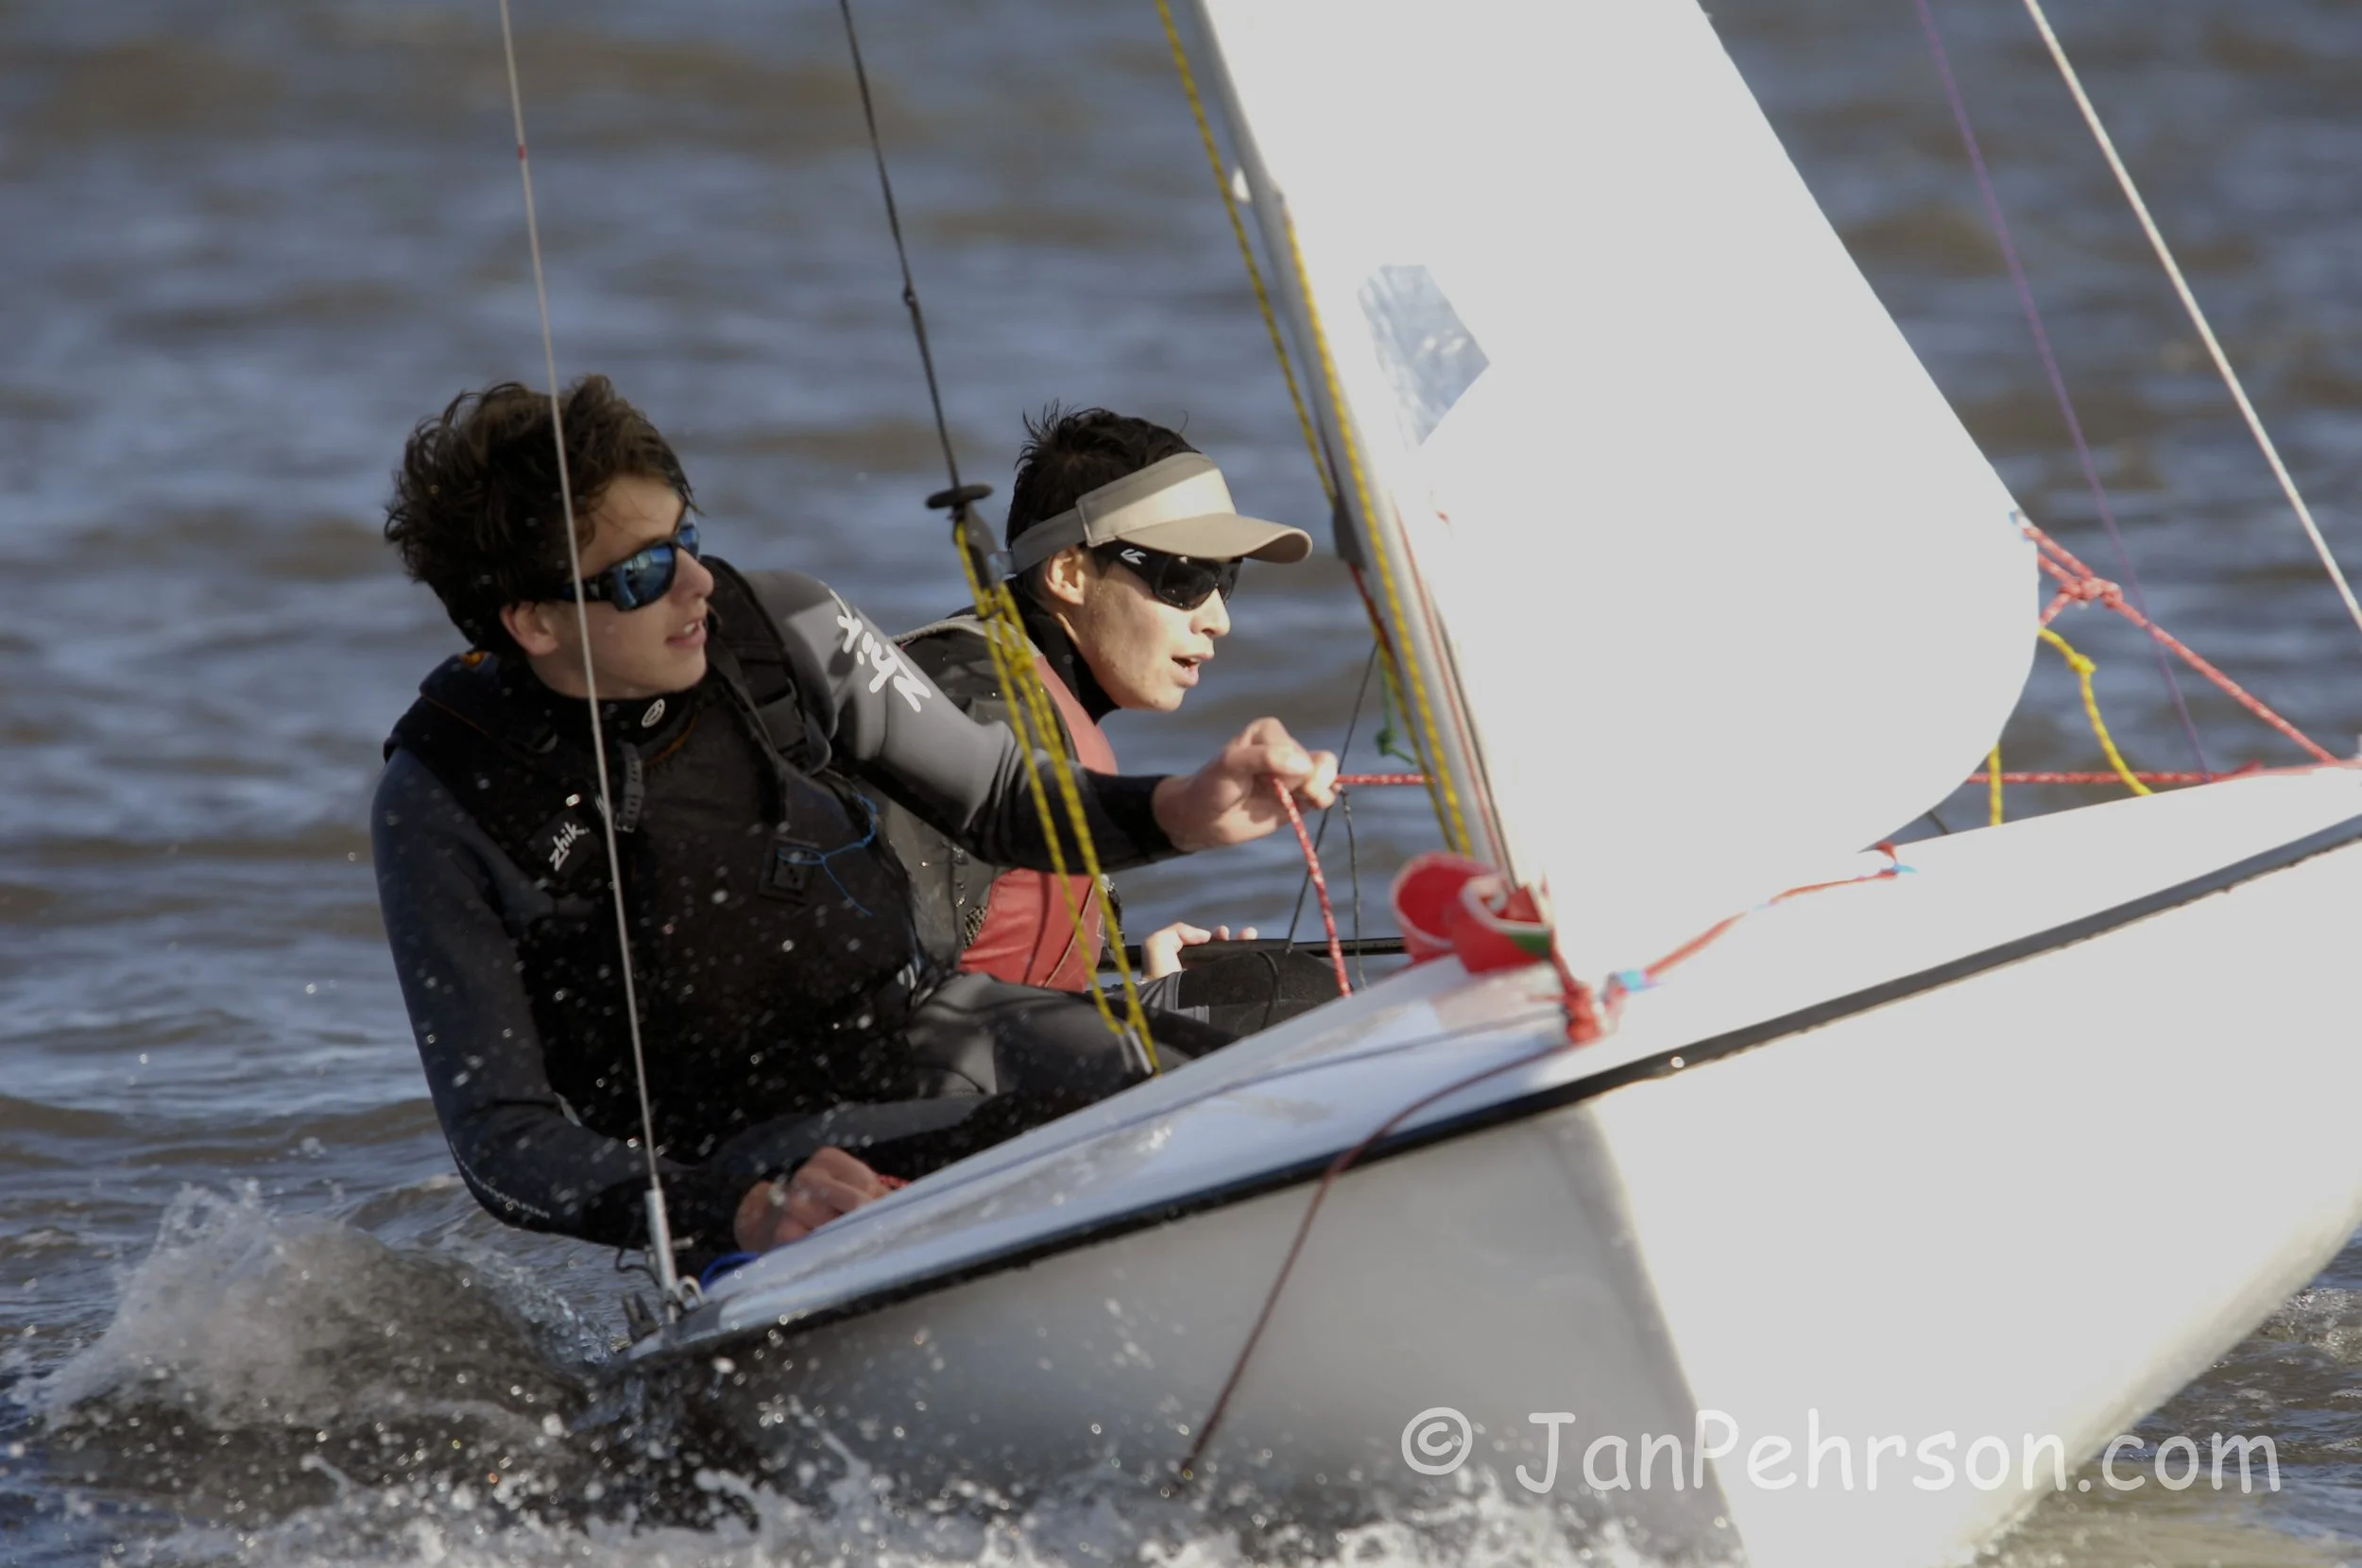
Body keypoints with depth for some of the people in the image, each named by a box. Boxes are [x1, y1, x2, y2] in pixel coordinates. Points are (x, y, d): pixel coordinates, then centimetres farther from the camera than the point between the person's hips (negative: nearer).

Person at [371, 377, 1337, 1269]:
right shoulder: (443, 802, -14)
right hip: (745, 1145, -5)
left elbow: (995, 801, 10)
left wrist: (1186, 811, -11)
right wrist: (742, 1214, -31)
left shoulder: (777, 629, -4)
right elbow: (499, 1139, -15)